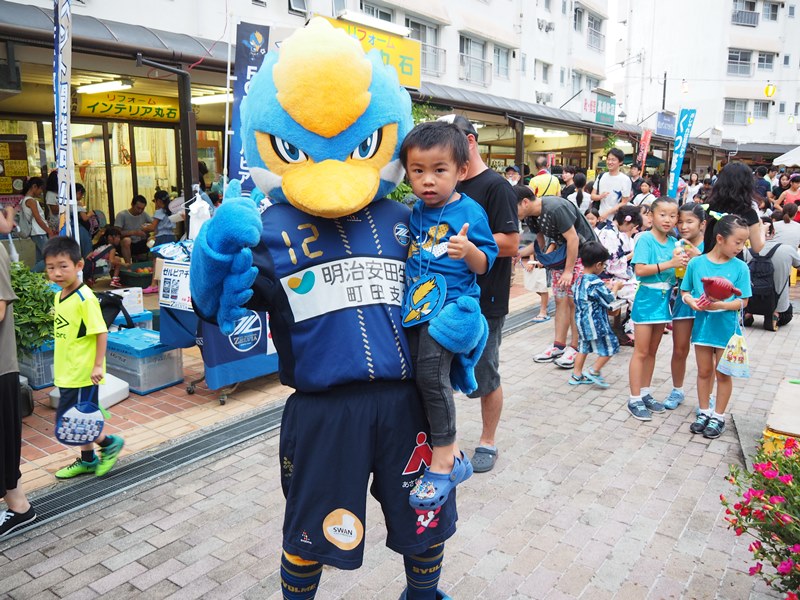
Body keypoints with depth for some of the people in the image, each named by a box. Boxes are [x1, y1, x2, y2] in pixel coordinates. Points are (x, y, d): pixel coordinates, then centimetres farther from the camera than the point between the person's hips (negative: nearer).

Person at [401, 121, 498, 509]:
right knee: (416, 375, 8)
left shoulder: (470, 212, -6)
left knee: (430, 370, -24)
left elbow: (485, 264, -4)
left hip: (452, 303, -7)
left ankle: (444, 459, -7)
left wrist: (469, 250, -23)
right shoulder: (414, 213, 11)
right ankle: (451, 454, 24)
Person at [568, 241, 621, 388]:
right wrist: (615, 287, 5)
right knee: (610, 347, 7)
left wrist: (607, 288, 15)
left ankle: (576, 375, 21)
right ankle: (594, 372, 7)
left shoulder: (578, 281, 4)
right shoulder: (595, 283, -21)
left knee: (583, 348, 17)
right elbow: (609, 301, -12)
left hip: (582, 323, 9)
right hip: (596, 324, -8)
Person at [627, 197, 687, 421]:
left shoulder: (674, 242, 6)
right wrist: (669, 264, -25)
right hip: (647, 299, -7)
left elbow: (675, 271, 10)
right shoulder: (645, 239, -13)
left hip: (664, 299, 7)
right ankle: (634, 399, 5)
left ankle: (645, 393, 26)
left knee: (652, 351, 15)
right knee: (641, 352, -2)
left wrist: (682, 264, -10)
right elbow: (639, 270, -22)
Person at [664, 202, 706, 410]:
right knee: (679, 351, 12)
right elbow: (673, 275, 6)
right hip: (683, 301, 3)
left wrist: (698, 258, -26)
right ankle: (677, 391, 30)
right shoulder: (678, 246, 1)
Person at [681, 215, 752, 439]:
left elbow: (742, 301, -8)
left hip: (726, 326, -1)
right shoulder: (696, 263, -5)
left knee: (722, 373, 10)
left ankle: (719, 417, 25)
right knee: (704, 371, 14)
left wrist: (719, 305, -24)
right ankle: (704, 412, 30)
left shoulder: (740, 267, -8)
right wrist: (691, 301, -18)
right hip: (702, 323, 1)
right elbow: (685, 291, 4)